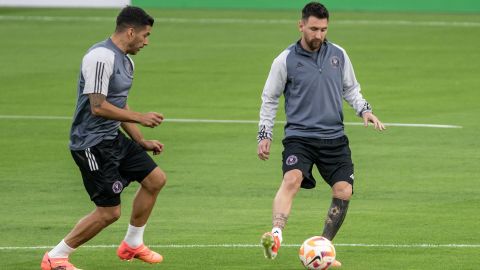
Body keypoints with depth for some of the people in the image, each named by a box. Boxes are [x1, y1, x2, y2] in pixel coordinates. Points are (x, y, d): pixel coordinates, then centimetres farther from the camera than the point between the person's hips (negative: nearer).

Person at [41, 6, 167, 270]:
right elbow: (98, 107, -26)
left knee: (155, 179, 13)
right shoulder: (102, 57, -21)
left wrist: (142, 141, 18)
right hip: (92, 144, -10)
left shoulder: (125, 60, 12)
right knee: (109, 212, -8)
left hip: (113, 138, 10)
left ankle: (132, 244, 27)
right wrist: (140, 117, -19)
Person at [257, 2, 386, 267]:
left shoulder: (338, 55, 7)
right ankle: (275, 237, -47)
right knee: (292, 179, -29)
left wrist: (365, 110, 2)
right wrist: (264, 136, 3)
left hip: (334, 138, 4)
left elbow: (350, 89, 19)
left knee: (343, 192, -6)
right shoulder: (286, 60, -2)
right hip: (299, 136, -4)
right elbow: (269, 98, 7)